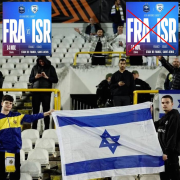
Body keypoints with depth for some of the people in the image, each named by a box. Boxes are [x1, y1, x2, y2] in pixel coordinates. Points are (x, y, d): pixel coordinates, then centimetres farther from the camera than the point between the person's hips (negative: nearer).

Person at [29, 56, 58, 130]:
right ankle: (34, 128, 6)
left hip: (46, 92, -2)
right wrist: (35, 77, -7)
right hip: (36, 92, 2)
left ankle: (46, 128, 3)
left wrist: (47, 77, -12)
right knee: (35, 110, 2)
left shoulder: (50, 68, 4)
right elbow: (30, 80, 13)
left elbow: (55, 80, 1)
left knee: (46, 111, 0)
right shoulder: (35, 68, 10)